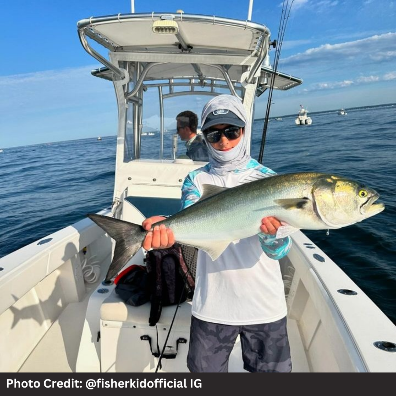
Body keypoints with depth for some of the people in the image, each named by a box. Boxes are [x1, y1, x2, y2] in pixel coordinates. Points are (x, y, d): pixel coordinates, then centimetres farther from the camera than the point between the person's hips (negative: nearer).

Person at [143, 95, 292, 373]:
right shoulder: (197, 179, -2)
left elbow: (279, 250, -15)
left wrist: (270, 232, -37)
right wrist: (167, 228, -41)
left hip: (265, 306, 0)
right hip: (211, 307, 1)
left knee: (273, 370, 19)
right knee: (205, 369, 19)